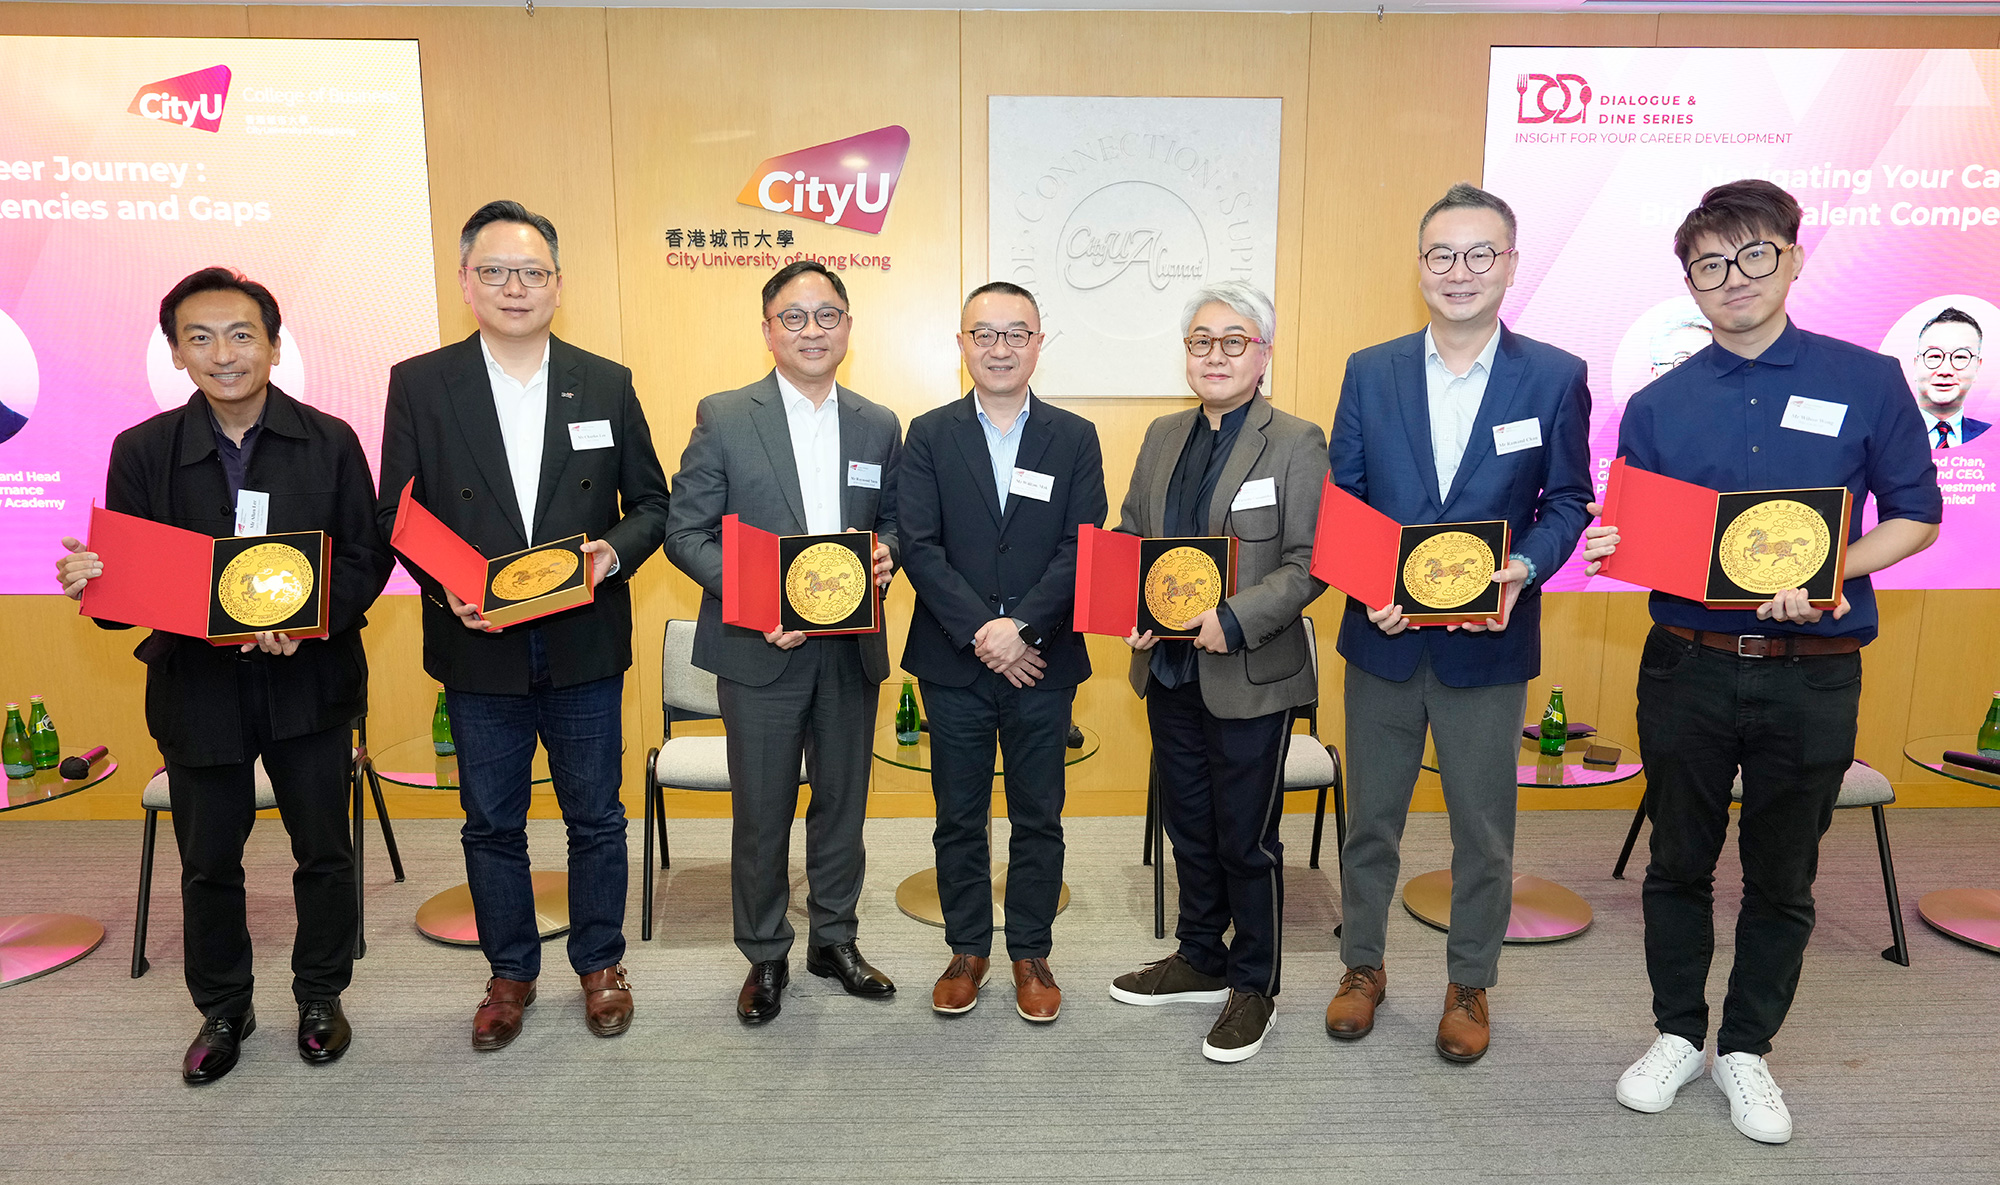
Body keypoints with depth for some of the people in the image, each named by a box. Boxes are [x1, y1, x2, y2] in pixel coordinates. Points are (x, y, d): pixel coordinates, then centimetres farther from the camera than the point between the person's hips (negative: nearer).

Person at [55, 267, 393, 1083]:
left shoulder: (329, 441, -3)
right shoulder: (142, 451, 0)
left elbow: (366, 560, -6)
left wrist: (308, 619, -22)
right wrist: (90, 581, -24)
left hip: (309, 682, -1)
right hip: (196, 686, 1)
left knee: (323, 852, 11)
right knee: (207, 862, 14)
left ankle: (320, 997, 32)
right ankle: (222, 1010, 35)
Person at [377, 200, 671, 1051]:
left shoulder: (606, 383, 3)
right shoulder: (418, 383, 1)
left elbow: (651, 503, 6)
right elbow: (394, 514, 1)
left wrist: (615, 551, -14)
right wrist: (445, 585, -16)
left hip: (586, 645, 0)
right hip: (479, 648, 0)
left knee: (595, 817, 11)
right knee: (491, 824, 13)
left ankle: (600, 964, 31)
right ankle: (510, 973, 32)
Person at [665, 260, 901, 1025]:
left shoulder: (880, 427, 7)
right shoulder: (723, 418, -3)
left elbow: (895, 523, 14)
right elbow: (685, 531, -5)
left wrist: (886, 556, -10)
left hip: (851, 649, 3)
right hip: (760, 649, -3)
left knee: (843, 802, 15)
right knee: (762, 811, 8)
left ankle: (835, 940, 34)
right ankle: (765, 955, 28)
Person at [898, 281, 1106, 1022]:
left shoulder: (1075, 438, 3)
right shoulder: (929, 435, 3)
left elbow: (1082, 549, -6)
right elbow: (919, 545, -6)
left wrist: (1021, 627, -17)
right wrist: (979, 632, -16)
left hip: (1043, 662, 0)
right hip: (952, 664, 0)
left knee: (1038, 818, 10)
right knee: (959, 817, 12)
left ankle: (1031, 954, 26)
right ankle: (967, 950, 29)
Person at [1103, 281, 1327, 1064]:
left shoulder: (1295, 443, -8)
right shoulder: (1163, 436, 11)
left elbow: (1308, 563, -13)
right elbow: (1129, 536, 13)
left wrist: (1235, 620, -24)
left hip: (1251, 677, -6)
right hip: (1168, 670, 6)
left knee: (1246, 839, 7)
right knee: (1188, 825, 18)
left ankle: (1254, 987, 26)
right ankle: (1200, 960, 37)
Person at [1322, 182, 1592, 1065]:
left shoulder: (1555, 377, -2)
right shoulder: (1370, 371, 1)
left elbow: (1567, 501, 1)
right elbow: (1339, 500, 2)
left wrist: (1522, 571, -18)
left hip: (1488, 643, -1)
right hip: (1384, 636, 2)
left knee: (1483, 827, 11)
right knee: (1370, 818, 14)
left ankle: (1469, 984, 32)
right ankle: (1362, 967, 34)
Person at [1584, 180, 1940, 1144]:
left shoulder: (1867, 381, -1)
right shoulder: (1656, 406, 2)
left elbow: (1916, 518, 2)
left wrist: (1828, 570, -16)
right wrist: (1609, 552, -17)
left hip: (1811, 677, -1)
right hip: (1687, 667, 1)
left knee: (1782, 877, 12)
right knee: (1679, 863, 12)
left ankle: (1746, 1048, 32)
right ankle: (1677, 1034, 31)